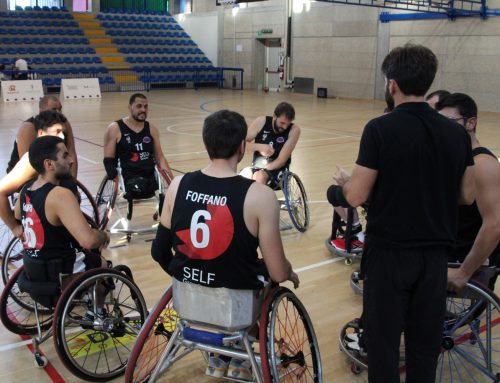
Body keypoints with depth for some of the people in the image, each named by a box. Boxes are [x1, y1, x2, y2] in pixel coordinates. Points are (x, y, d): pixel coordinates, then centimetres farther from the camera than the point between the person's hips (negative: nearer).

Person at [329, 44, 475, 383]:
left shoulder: (380, 129, -14)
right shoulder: (457, 133, 0)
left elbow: (356, 197, -15)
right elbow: (467, 195, 7)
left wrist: (344, 181, 7)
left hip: (389, 251, -4)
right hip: (435, 252, 5)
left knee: (384, 341, 10)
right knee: (426, 343, 17)